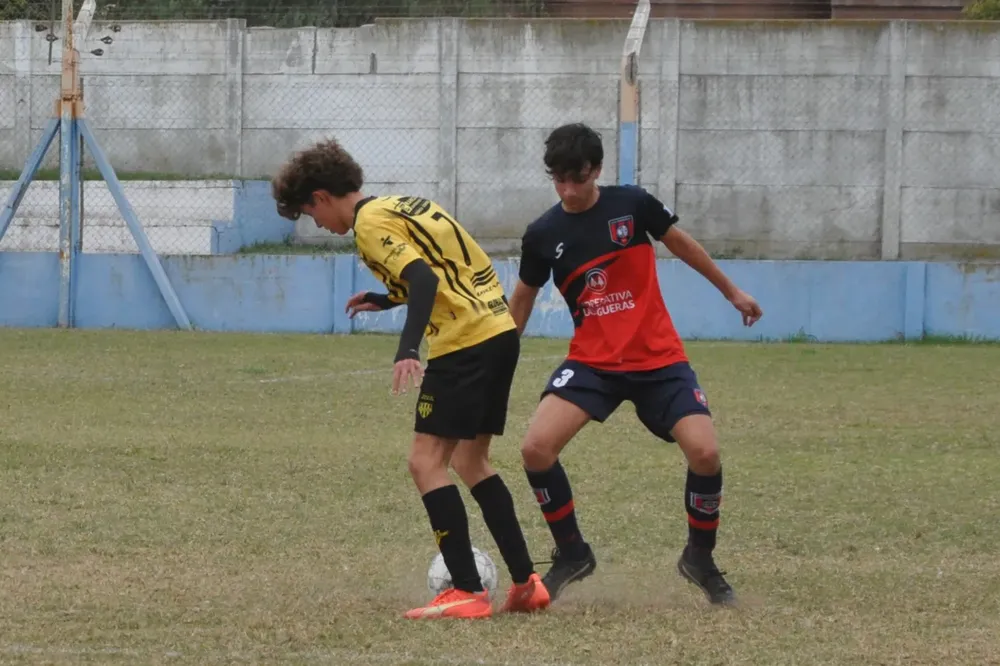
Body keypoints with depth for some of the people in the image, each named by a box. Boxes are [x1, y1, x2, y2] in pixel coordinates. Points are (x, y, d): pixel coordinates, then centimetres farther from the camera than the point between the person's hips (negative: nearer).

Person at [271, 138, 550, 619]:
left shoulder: (370, 223, -8)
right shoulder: (403, 205, 19)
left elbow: (424, 278, -22)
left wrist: (408, 350, -32)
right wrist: (386, 300, 34)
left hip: (465, 341, -10)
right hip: (500, 331, 10)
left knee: (426, 461, -8)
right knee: (470, 461, 19)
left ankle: (468, 593, -14)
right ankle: (526, 584, 18)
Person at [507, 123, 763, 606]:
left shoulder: (632, 204, -7)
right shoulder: (542, 235, -4)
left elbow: (681, 243, 11)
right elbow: (523, 298, 12)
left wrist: (731, 291, 21)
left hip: (659, 359, -1)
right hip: (592, 362, 1)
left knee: (705, 452, -19)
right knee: (536, 448, -20)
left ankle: (700, 558, 8)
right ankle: (571, 555, 3)